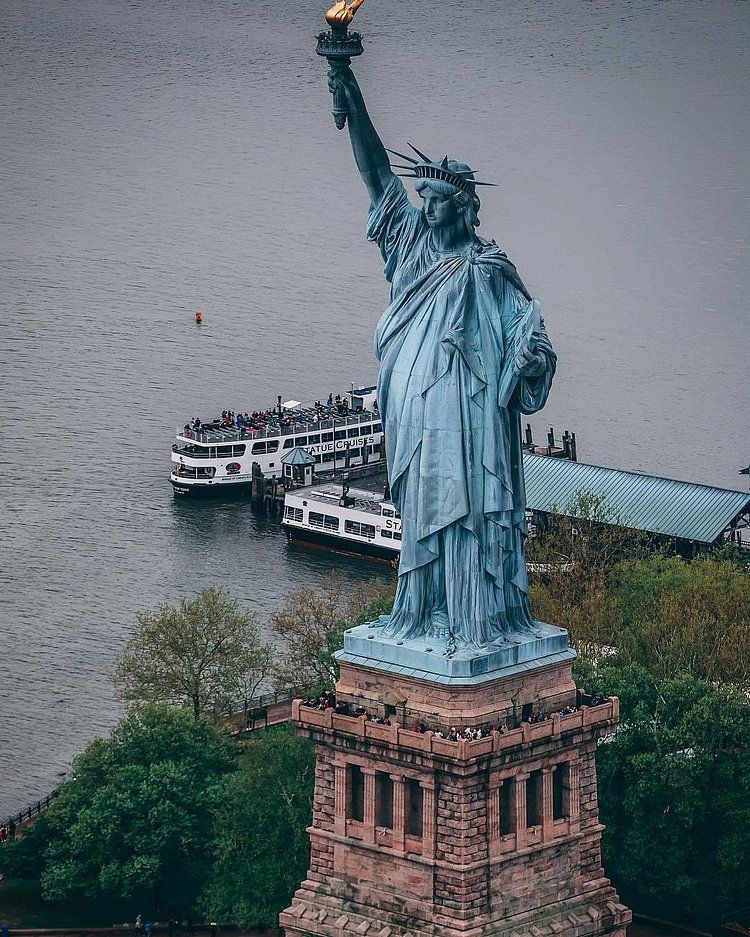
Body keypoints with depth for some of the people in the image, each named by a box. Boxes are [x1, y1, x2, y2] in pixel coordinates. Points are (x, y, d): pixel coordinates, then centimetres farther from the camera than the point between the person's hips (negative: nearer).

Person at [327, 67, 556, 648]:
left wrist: (530, 358, -20)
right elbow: (378, 175, 6)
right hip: (415, 406, 5)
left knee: (467, 508, -7)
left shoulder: (487, 267, -3)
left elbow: (526, 321, 1)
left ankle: (477, 619, -5)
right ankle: (426, 612, 17)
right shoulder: (412, 242, 9)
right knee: (422, 509, 10)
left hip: (467, 407, -5)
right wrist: (354, 106, -1)